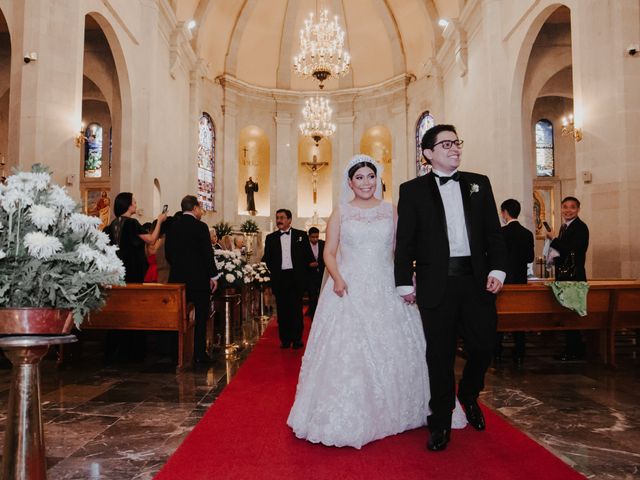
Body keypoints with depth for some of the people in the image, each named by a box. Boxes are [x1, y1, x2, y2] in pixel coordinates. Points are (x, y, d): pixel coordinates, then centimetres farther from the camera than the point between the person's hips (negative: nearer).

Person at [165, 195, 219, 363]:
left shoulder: (172, 226, 5)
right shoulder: (200, 227, -11)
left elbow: (168, 252, 10)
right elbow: (207, 253, -13)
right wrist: (213, 276, -5)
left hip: (177, 278, 5)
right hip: (199, 279, -5)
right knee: (201, 317, 4)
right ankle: (199, 354, 6)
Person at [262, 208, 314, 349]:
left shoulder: (301, 235, 5)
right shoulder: (271, 238, 10)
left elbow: (308, 256, 6)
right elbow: (267, 258, 13)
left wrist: (302, 271, 0)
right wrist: (273, 271, 2)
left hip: (296, 277, -1)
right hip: (279, 278, 2)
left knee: (296, 309, 1)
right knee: (282, 310, 4)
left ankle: (297, 339, 9)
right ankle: (285, 340, 12)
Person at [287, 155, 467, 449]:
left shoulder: (390, 210, 9)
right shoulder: (340, 212, 4)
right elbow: (329, 252, 3)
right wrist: (337, 279, -14)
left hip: (385, 289, 2)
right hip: (350, 289, -2)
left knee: (392, 348, 7)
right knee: (348, 350, -2)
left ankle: (394, 411, 26)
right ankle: (348, 418, 11)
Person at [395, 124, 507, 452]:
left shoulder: (479, 183, 12)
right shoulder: (412, 190, 4)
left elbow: (493, 232, 9)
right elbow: (404, 242, 1)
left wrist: (497, 270, -2)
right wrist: (405, 283, -2)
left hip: (476, 279, 3)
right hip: (436, 283, -2)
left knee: (483, 346, 5)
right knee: (439, 355, 5)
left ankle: (468, 395, 37)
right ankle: (441, 423, 21)